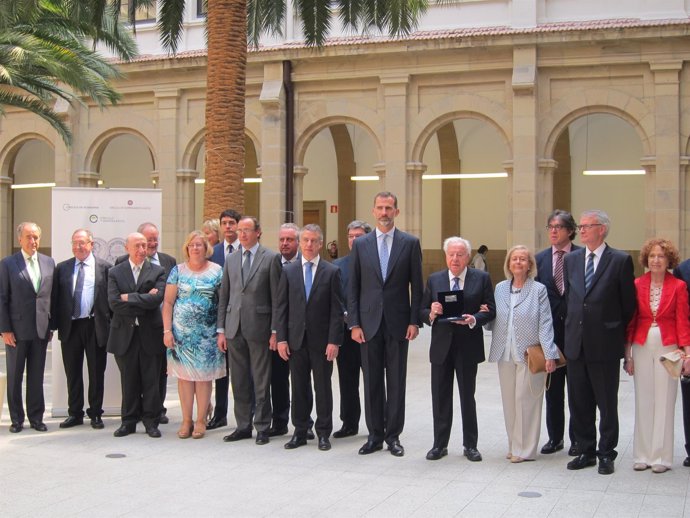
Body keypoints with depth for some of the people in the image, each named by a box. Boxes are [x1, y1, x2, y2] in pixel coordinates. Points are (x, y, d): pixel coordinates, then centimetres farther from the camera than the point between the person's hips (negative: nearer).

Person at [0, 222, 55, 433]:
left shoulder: (49, 263, 7)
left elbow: (52, 295, 9)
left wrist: (51, 325, 4)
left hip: (41, 329, 3)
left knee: (37, 376, 8)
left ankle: (36, 417, 17)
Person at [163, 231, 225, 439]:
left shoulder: (216, 271, 4)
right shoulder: (178, 271, 5)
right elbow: (168, 302, 3)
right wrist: (167, 330, -5)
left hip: (207, 333, 0)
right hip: (182, 332, 1)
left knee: (204, 375, 2)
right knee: (184, 375, 2)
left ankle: (201, 421, 10)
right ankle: (186, 421, 10)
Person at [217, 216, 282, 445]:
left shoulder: (271, 258, -1)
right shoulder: (231, 260, 13)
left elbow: (276, 297, -3)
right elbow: (223, 297, 13)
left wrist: (275, 331, -8)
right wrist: (221, 330, 8)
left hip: (259, 327, -4)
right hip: (234, 328, 4)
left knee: (261, 382, 1)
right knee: (239, 381, 9)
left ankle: (262, 428, 10)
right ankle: (243, 426, 19)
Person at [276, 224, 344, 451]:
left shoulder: (332, 272, 0)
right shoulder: (288, 271, 6)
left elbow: (337, 309, -3)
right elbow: (281, 307, 5)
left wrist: (334, 341, -10)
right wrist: (281, 338, -2)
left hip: (321, 340, -2)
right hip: (296, 339, 2)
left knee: (323, 388, 5)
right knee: (299, 388, 8)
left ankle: (323, 433, 15)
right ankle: (300, 432, 18)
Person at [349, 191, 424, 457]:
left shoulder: (410, 243, 2)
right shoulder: (360, 244, 5)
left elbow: (417, 286, 2)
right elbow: (353, 287, 5)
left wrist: (414, 321, -6)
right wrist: (354, 323, -2)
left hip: (398, 323, -1)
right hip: (369, 323, 1)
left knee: (396, 382, 5)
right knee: (372, 382, 7)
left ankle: (393, 435, 14)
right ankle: (375, 435, 16)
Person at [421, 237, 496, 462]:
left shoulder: (482, 278, 0)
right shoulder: (434, 279, 7)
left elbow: (490, 310, -3)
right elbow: (423, 312, 7)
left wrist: (474, 319, -21)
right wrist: (432, 313, -15)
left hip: (468, 346, -2)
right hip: (441, 346, 2)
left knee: (467, 397, 8)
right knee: (440, 398, 6)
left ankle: (470, 445, 18)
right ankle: (440, 444, 17)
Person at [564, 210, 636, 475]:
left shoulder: (621, 261, -6)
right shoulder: (571, 259, 9)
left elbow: (628, 304, -1)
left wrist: (617, 333, 3)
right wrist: (572, 328, 11)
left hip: (605, 345, -5)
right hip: (576, 343, 5)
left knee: (607, 403, 5)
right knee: (579, 403, 11)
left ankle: (606, 454, 16)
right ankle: (586, 451, 22)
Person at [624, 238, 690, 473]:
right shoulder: (637, 285, 3)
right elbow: (631, 320, 5)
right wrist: (627, 354, 3)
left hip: (667, 348, -2)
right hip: (642, 348, 2)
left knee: (664, 402, 2)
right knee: (643, 402, 7)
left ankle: (661, 456, 10)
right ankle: (642, 455, 15)